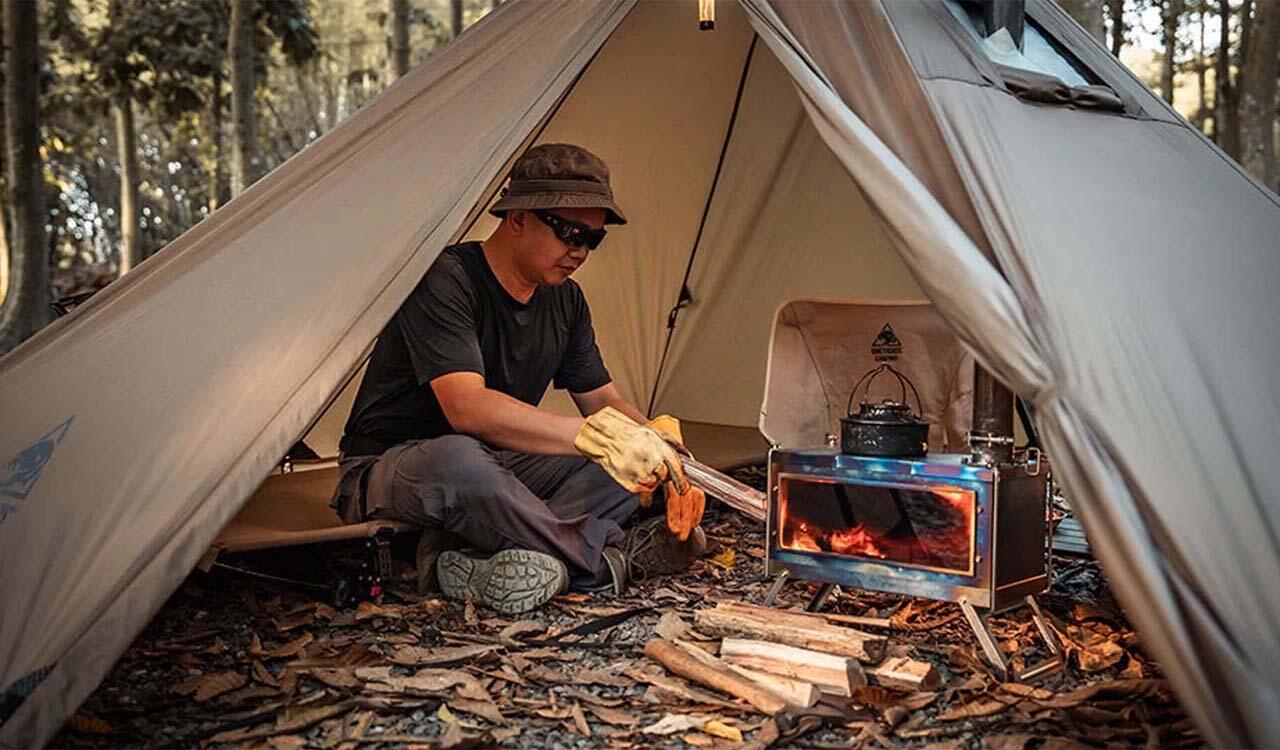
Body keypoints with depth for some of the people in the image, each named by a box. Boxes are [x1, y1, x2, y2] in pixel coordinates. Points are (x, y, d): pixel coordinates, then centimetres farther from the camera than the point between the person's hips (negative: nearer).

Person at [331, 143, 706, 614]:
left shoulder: (565, 301, 4)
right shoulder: (445, 280, -21)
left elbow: (605, 402, 8)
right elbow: (468, 408, -34)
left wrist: (658, 447, -15)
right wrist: (599, 435, -40)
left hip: (498, 468, 8)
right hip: (389, 469, -7)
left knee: (627, 463, -14)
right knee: (457, 462, -43)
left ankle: (461, 555, -30)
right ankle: (621, 556, -27)